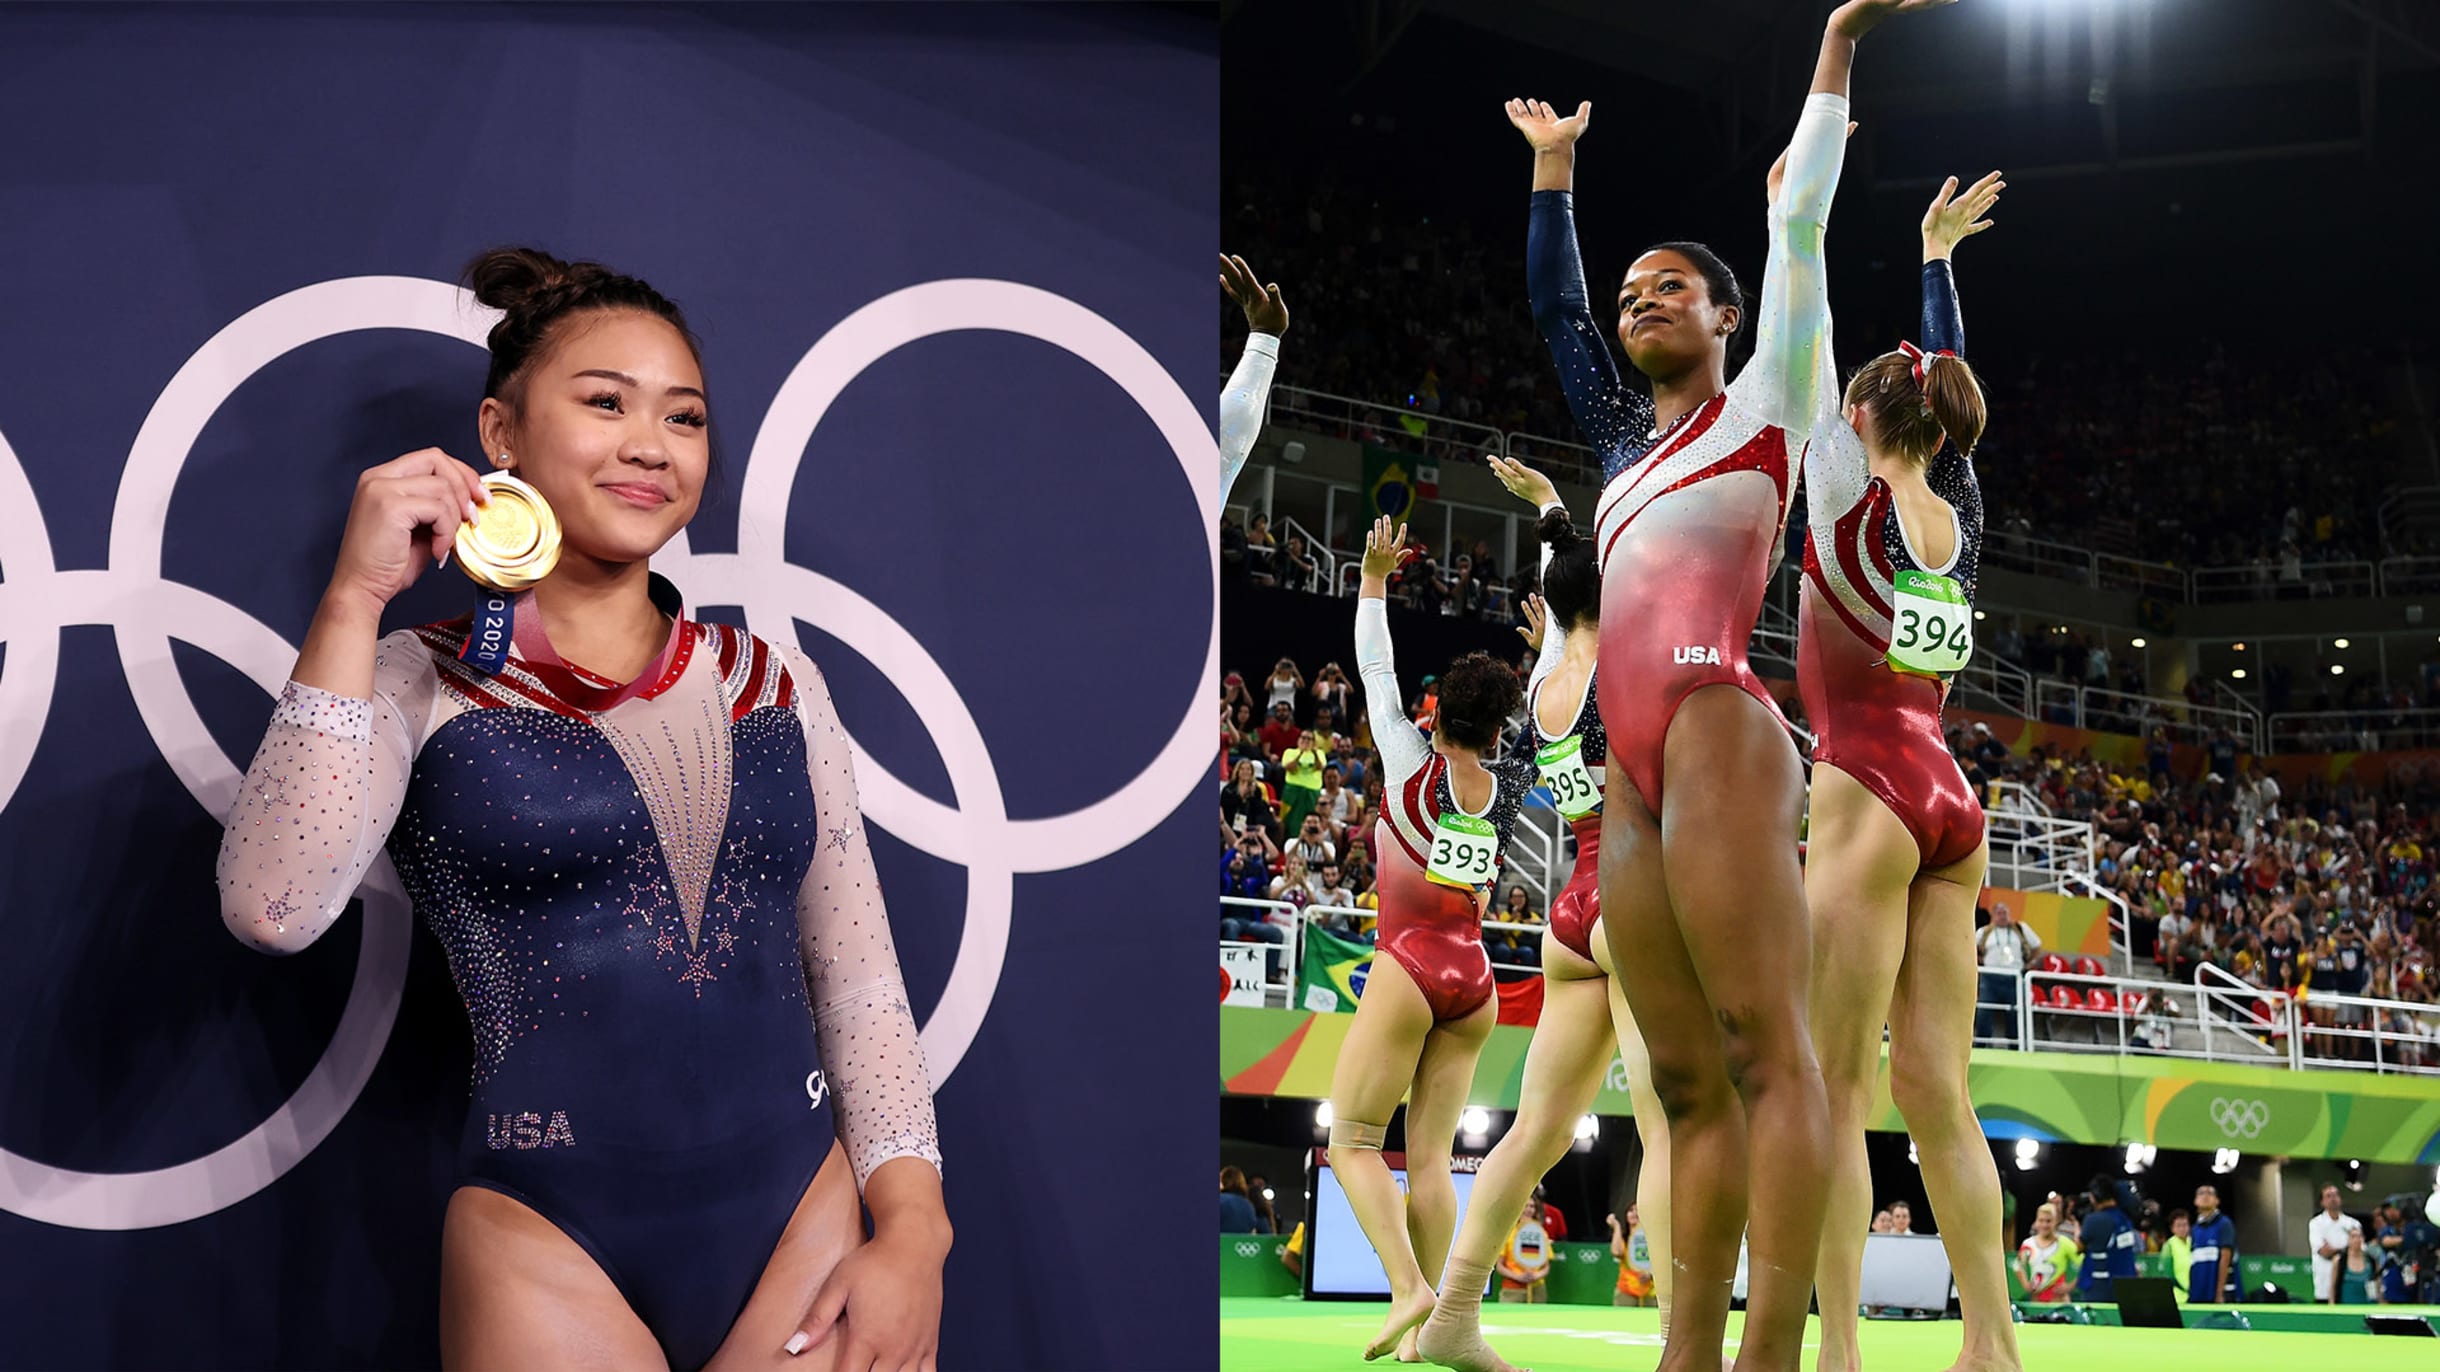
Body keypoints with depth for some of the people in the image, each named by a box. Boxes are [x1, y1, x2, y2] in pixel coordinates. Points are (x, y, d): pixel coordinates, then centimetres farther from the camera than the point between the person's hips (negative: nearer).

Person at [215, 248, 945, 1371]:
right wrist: (356, 598, -16)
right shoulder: (416, 684, -1)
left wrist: (911, 1228, -2)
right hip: (553, 1246, -3)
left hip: (802, 1224, 3)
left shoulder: (774, 683, 9)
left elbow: (858, 980, 10)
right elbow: (272, 910, -18)